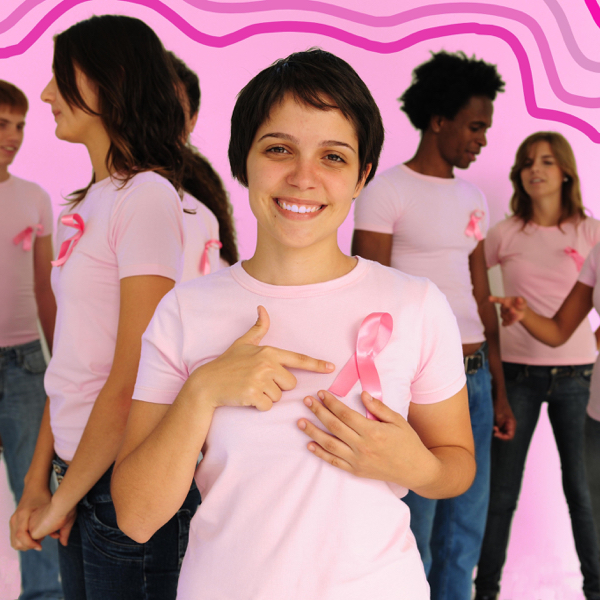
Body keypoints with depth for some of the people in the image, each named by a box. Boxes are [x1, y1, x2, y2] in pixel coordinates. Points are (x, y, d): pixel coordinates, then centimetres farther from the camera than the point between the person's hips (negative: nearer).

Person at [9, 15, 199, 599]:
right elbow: (71, 361, 10)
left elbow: (132, 377, -19)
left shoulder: (147, 197, -16)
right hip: (81, 475, 7)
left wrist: (64, 497, -9)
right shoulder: (91, 201, 9)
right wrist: (39, 478, 7)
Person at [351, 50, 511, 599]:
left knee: (466, 531, 14)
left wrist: (498, 389, 15)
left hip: (474, 374, 7)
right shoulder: (387, 192, -6)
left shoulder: (473, 197, 14)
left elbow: (481, 296, 17)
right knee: (412, 534, 2)